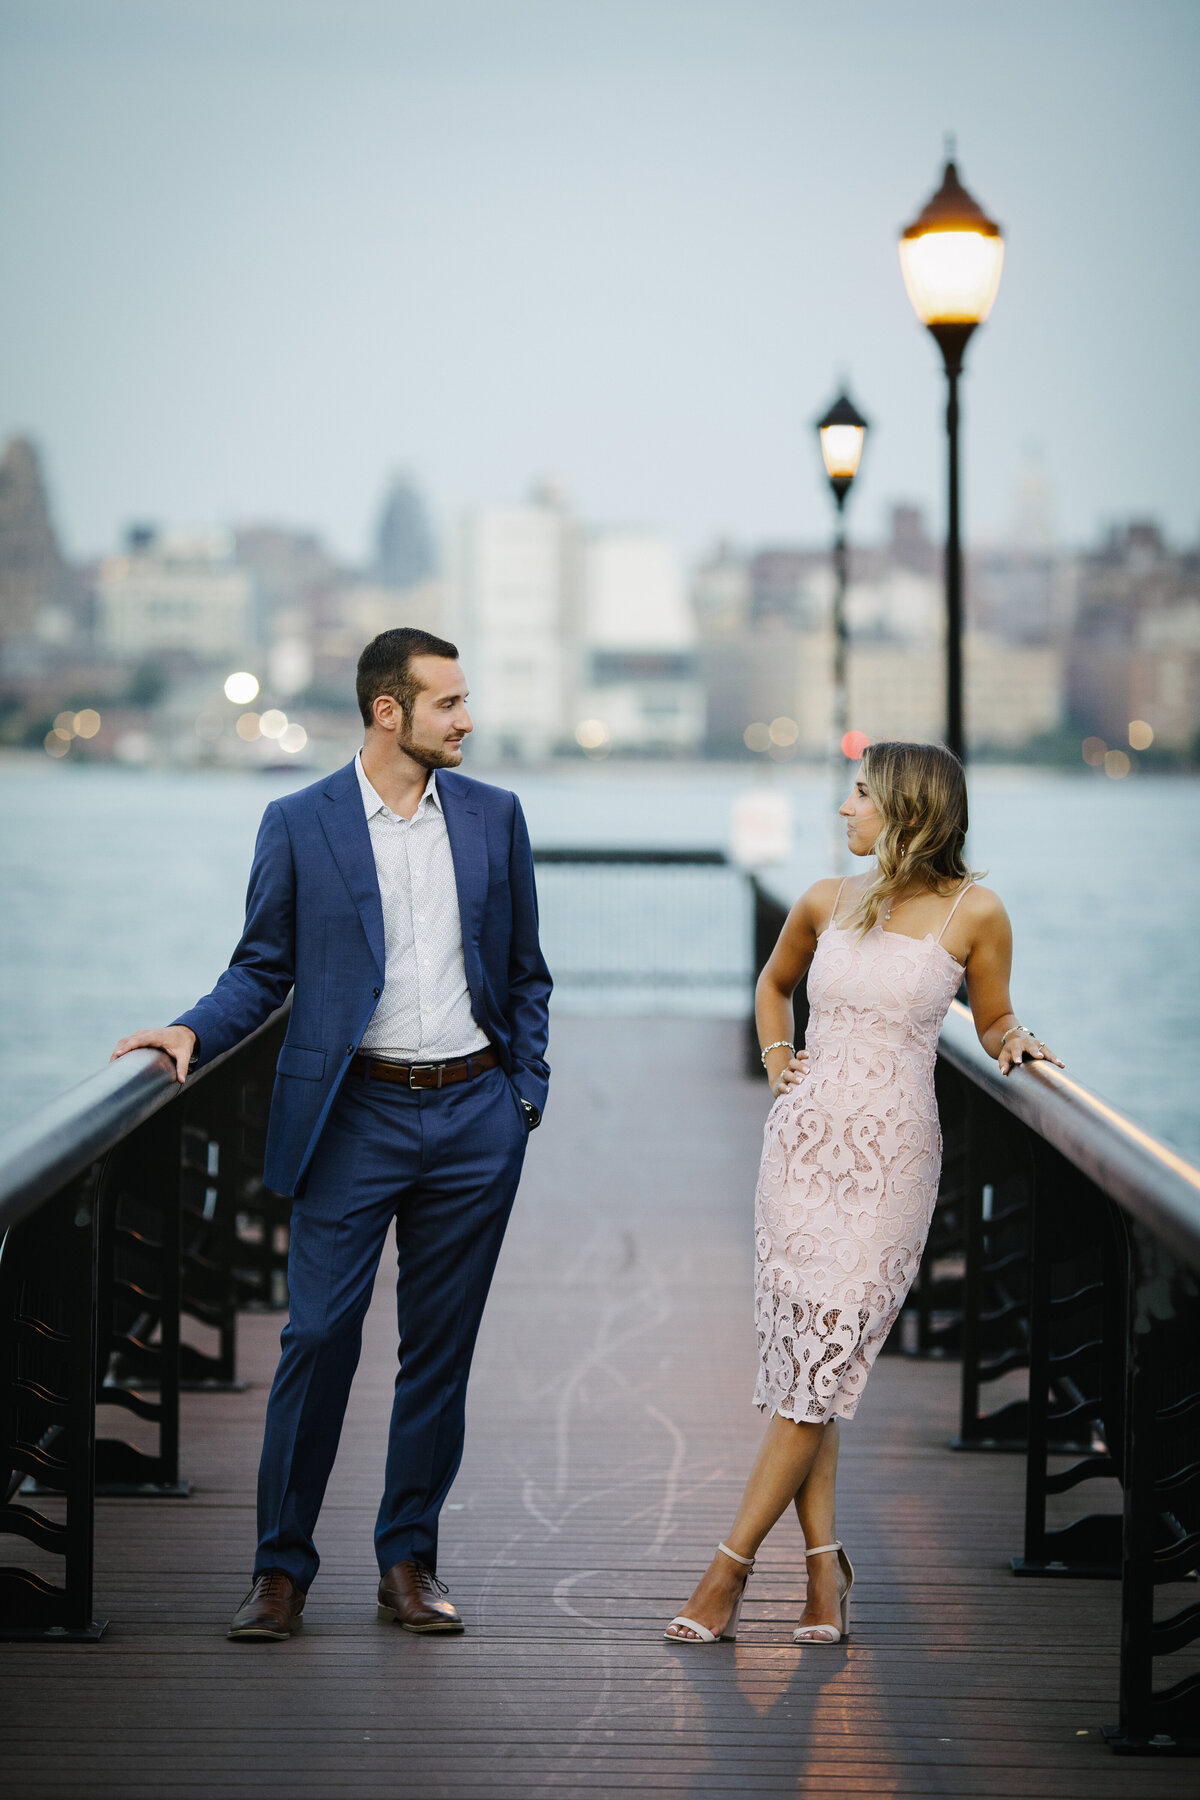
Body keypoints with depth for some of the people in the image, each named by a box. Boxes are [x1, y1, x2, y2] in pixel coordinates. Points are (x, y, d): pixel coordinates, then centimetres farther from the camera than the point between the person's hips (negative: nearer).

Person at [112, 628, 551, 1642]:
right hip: (356, 1114, -2)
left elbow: (525, 974, 13)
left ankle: (410, 1560, 16)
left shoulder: (494, 818, 8)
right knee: (319, 1337, -5)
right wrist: (195, 1033, -13)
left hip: (473, 1114, 2)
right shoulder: (300, 825, 0)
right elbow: (265, 968, 4)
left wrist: (528, 1094, 5)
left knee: (441, 1346, 7)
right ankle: (282, 1568, 5)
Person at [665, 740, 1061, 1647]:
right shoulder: (826, 902, 7)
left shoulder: (974, 913, -4)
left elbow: (993, 1017, 11)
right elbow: (774, 984, 26)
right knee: (802, 1352, 0)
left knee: (823, 1361, -6)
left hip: (891, 1156, -4)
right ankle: (825, 1564, 7)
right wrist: (776, 1059, 11)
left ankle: (731, 1565, 0)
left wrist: (1015, 1042, -10)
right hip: (805, 1138, 4)